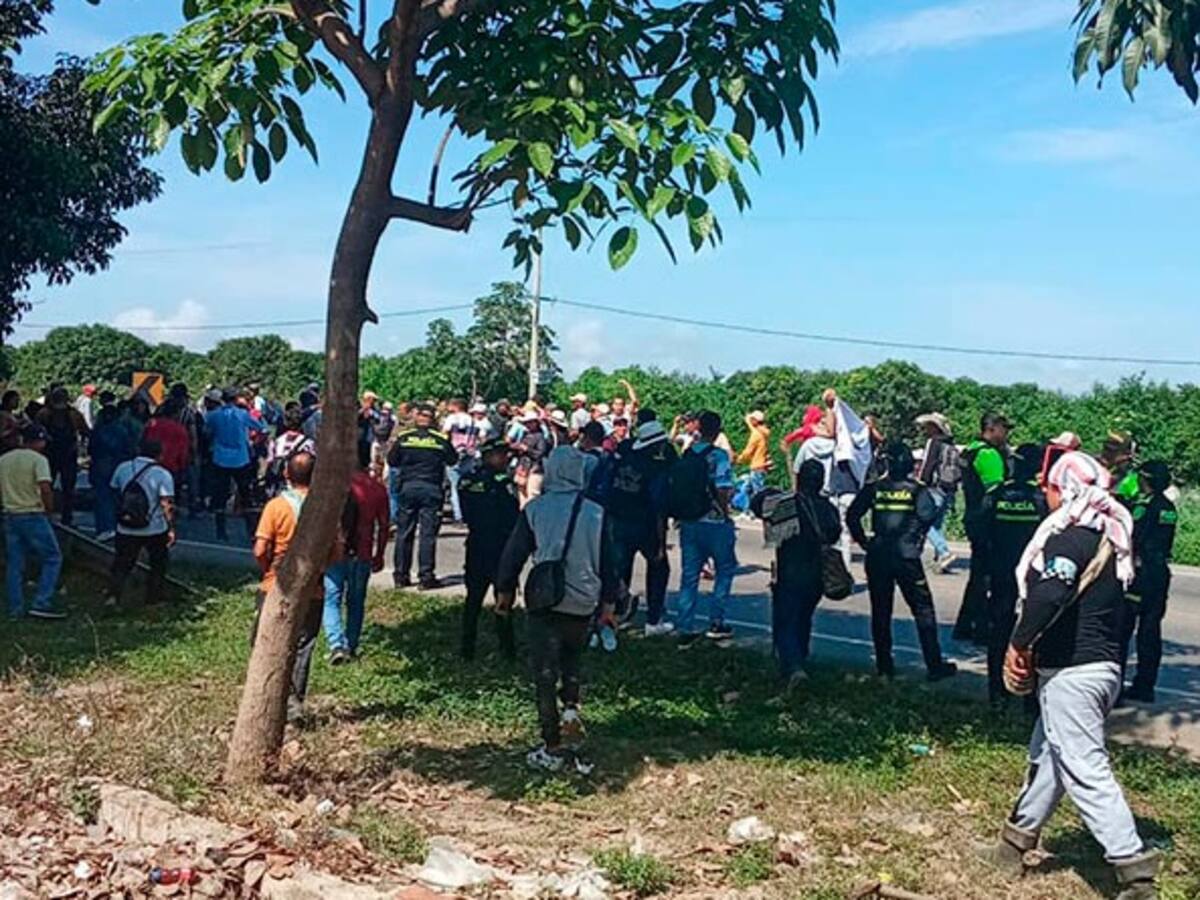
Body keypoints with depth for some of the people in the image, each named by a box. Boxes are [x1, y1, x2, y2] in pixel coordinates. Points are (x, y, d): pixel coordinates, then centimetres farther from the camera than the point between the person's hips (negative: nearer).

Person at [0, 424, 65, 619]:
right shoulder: (38, 459, -10)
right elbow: (45, 489, -20)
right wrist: (49, 509, -6)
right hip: (33, 516, -6)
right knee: (52, 558, 3)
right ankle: (41, 604, -6)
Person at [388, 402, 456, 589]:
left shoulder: (403, 437, -2)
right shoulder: (441, 439, -4)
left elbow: (391, 461, 6)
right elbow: (453, 460, 7)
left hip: (407, 487, 1)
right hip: (431, 488, -1)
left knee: (404, 532, 9)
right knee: (428, 533, 1)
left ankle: (401, 575, 12)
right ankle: (426, 576, -1)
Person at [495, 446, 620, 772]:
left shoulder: (534, 509, -4)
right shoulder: (595, 513, -1)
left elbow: (513, 554, 1)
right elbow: (607, 562, 4)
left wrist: (504, 592, 15)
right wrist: (608, 602, 15)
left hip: (544, 602, -2)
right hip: (582, 604, 2)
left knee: (545, 673, 4)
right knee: (572, 662, 25)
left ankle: (552, 749, 5)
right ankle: (571, 709, -1)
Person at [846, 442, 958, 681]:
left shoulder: (874, 489, 1)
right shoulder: (917, 489, -3)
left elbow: (852, 515, -5)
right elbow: (929, 515, -20)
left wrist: (863, 541, 4)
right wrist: (918, 536, -5)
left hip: (877, 557, 2)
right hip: (907, 557, -2)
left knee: (881, 612, 10)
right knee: (923, 610, 5)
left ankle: (884, 666, 13)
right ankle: (934, 665, 4)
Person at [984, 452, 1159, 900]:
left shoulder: (1071, 538, -17)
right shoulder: (1108, 539, 13)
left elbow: (1049, 595, -32)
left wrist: (1019, 644, -18)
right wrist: (1037, 648, 13)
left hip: (1072, 671, -10)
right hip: (1104, 664, 10)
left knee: (1085, 771, -6)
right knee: (1047, 754, 19)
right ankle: (1015, 842, 31)